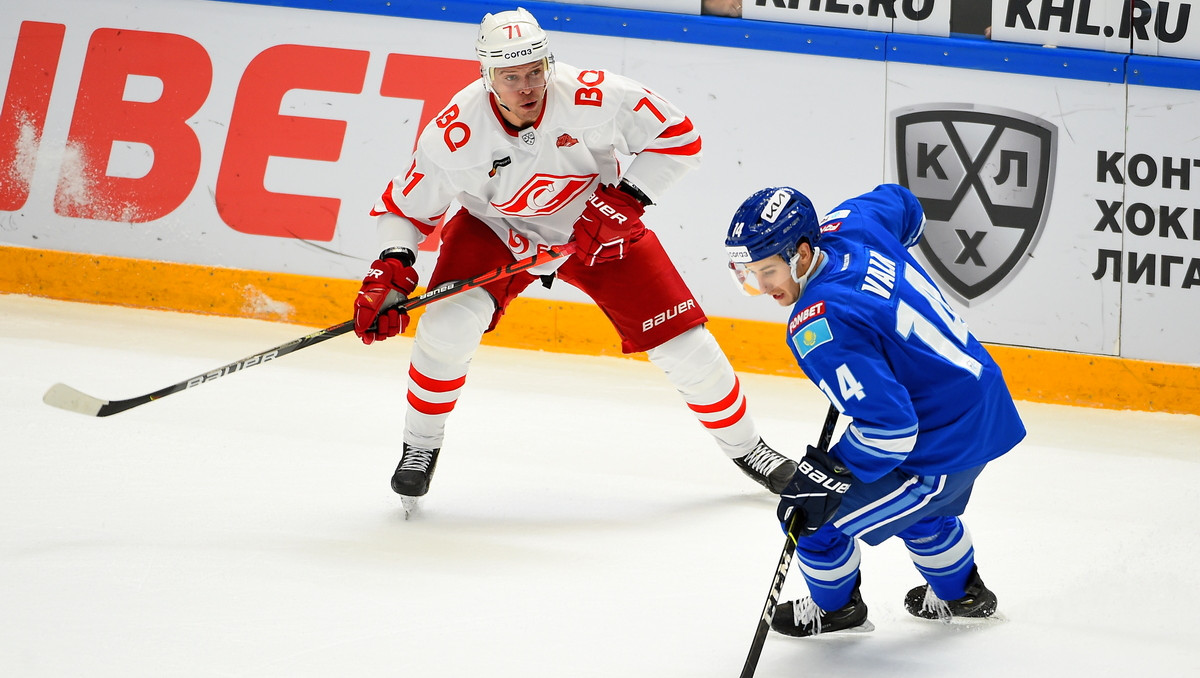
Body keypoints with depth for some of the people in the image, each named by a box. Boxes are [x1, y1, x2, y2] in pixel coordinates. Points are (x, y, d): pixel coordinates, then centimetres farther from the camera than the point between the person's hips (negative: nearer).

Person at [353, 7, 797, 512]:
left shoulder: (594, 98, -32)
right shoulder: (453, 135, -29)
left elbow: (678, 135, -19)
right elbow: (404, 207, -16)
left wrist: (626, 197, -28)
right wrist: (390, 268, -33)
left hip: (598, 225, 0)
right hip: (496, 230, 0)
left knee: (680, 341, -2)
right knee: (449, 322, -25)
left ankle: (743, 444, 23)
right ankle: (420, 445, 2)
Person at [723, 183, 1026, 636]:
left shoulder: (817, 328, -30)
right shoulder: (848, 226, -5)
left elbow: (889, 424, -33)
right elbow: (901, 203, 21)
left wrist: (829, 474, -21)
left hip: (943, 448, -10)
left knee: (812, 518, 5)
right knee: (916, 505, 37)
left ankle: (835, 609, 34)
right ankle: (961, 594, 60)